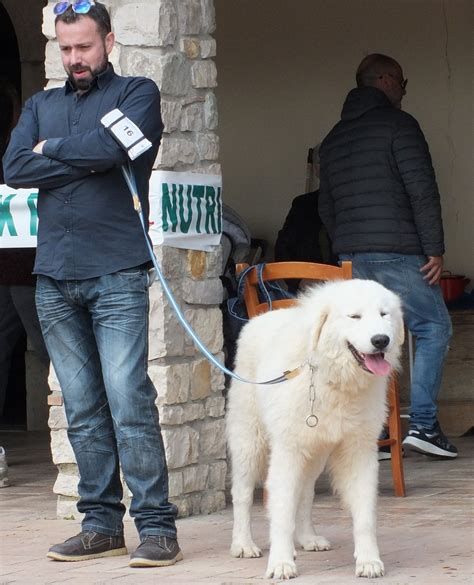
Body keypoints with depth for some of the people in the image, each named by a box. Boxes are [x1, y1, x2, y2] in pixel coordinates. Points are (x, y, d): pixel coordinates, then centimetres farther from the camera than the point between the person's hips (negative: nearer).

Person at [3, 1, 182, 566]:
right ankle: (101, 524, 10)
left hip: (116, 274, -5)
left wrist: (52, 150, 2)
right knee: (83, 411, 5)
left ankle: (157, 526, -10)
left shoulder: (137, 94, 6)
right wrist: (85, 160, -4)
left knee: (130, 407, -11)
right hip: (55, 277, 5)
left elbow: (113, 145, -14)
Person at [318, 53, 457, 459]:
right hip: (397, 252, -7)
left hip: (351, 256, 7)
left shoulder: (334, 139, 19)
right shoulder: (397, 124, -4)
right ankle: (423, 423, -9)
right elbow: (422, 189, -12)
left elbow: (326, 207, 20)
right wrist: (435, 249, -10)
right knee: (433, 328, 1)